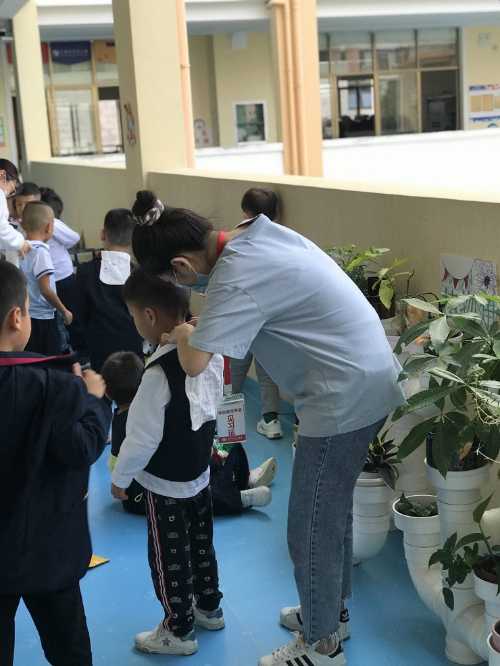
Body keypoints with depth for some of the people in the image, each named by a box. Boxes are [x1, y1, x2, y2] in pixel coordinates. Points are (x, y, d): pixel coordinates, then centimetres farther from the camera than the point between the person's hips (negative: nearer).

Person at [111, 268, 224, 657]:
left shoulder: (160, 373, -31)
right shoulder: (211, 353, -8)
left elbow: (142, 438, -23)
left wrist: (120, 478, -7)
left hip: (166, 485, -8)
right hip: (200, 474, 8)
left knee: (169, 559, 10)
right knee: (201, 543, 24)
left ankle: (179, 631, 25)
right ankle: (209, 607, 42)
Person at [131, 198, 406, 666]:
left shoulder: (236, 279, -25)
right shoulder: (254, 233, 3)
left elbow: (194, 362, -31)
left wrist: (181, 334, -9)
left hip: (343, 399, -10)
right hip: (367, 381, 10)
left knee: (310, 528, 4)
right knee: (332, 509, 24)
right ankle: (332, 609, 42)